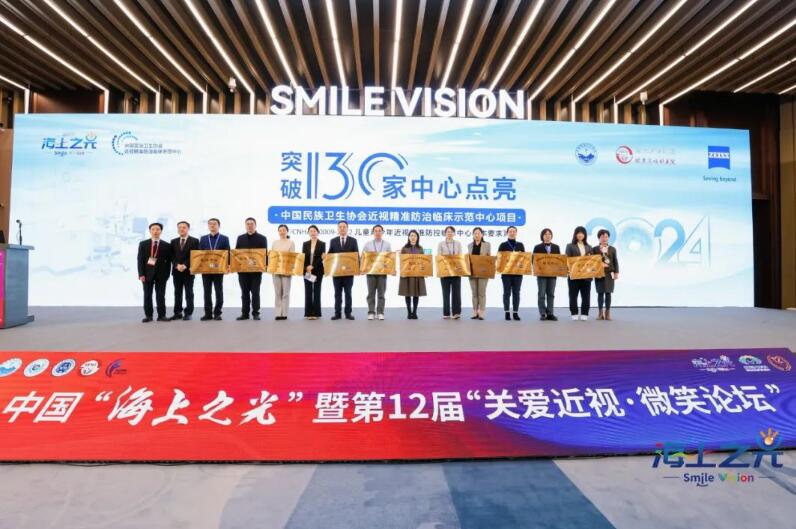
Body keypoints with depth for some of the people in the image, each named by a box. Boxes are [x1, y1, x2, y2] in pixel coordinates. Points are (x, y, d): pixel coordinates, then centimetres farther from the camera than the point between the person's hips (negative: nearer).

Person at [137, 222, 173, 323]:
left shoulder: (166, 245, 4)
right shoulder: (143, 244, 6)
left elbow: (168, 261, 4)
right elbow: (140, 260, 1)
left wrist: (166, 275, -4)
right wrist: (141, 274, -8)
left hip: (161, 274, 0)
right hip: (147, 273, 1)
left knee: (161, 295, 1)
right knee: (147, 295, 4)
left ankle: (161, 315, 6)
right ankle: (148, 315, 11)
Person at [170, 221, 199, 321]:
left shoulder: (194, 241, 0)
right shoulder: (173, 241, 14)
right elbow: (172, 256, 7)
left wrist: (185, 266, -16)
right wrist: (177, 265, -11)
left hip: (188, 271, -4)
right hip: (176, 271, 4)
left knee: (189, 293, 0)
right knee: (177, 293, 7)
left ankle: (188, 313, 4)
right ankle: (178, 313, 13)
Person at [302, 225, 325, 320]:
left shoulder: (322, 244, 2)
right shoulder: (305, 244, 10)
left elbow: (321, 258, -6)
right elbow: (303, 257, 4)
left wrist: (312, 266, -15)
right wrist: (306, 268, -11)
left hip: (317, 271, -2)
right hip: (307, 271, 2)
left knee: (316, 291, 1)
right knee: (308, 292, 2)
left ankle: (316, 313, 5)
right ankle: (308, 313, 6)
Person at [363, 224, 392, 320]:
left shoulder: (387, 244, 8)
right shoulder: (367, 244, 8)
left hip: (383, 271, 0)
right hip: (370, 271, 0)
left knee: (381, 293, 2)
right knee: (371, 293, 2)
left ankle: (380, 313, 7)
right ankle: (371, 313, 6)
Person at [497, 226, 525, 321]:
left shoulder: (520, 245, 11)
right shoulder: (503, 245, 4)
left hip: (518, 272, 2)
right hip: (506, 272, -2)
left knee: (516, 293, 3)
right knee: (507, 293, 0)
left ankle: (515, 313, 8)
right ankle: (507, 312, 6)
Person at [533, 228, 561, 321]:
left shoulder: (556, 247, 10)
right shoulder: (537, 247, 1)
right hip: (541, 273, -3)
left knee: (551, 294, 5)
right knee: (541, 294, -2)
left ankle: (550, 314, 10)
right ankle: (542, 314, 3)